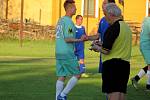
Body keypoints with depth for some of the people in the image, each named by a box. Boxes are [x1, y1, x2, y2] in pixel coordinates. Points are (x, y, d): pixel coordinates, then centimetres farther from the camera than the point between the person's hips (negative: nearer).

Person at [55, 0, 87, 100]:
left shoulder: (60, 20, 15)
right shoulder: (68, 21, -13)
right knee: (77, 75, 0)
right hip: (67, 53, -9)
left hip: (59, 53, 9)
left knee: (61, 76, 8)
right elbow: (67, 39, -19)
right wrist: (80, 40, -13)